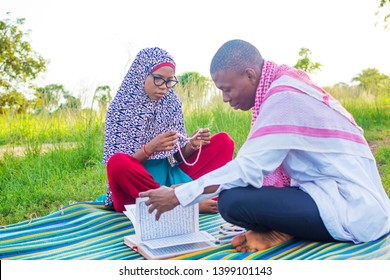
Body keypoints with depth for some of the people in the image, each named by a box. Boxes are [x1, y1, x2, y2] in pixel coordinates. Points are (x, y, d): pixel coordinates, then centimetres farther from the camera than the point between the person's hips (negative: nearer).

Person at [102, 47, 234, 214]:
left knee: (223, 141, -6)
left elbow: (178, 156, 10)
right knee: (117, 162, -37)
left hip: (170, 176, 4)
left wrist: (192, 145, -13)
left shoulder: (172, 104, 5)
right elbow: (118, 165, -10)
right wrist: (149, 149, -27)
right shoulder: (120, 108, -6)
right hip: (135, 185, -3)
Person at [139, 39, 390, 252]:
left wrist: (178, 196, -16)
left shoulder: (284, 96, -19)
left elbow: (248, 168, -23)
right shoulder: (284, 87, 10)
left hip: (351, 210, -10)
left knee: (232, 201, -23)